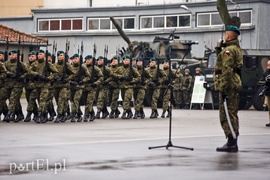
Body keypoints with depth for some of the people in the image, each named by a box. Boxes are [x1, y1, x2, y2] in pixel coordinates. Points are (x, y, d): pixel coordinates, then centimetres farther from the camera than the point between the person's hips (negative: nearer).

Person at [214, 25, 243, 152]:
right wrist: (219, 50, 18)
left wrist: (223, 88, -22)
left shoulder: (229, 50, -13)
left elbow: (227, 70, -21)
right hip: (235, 84, 10)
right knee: (231, 114, 13)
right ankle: (232, 143, 17)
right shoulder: (237, 49, 19)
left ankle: (231, 143, -8)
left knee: (227, 115, -8)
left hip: (228, 85, -10)